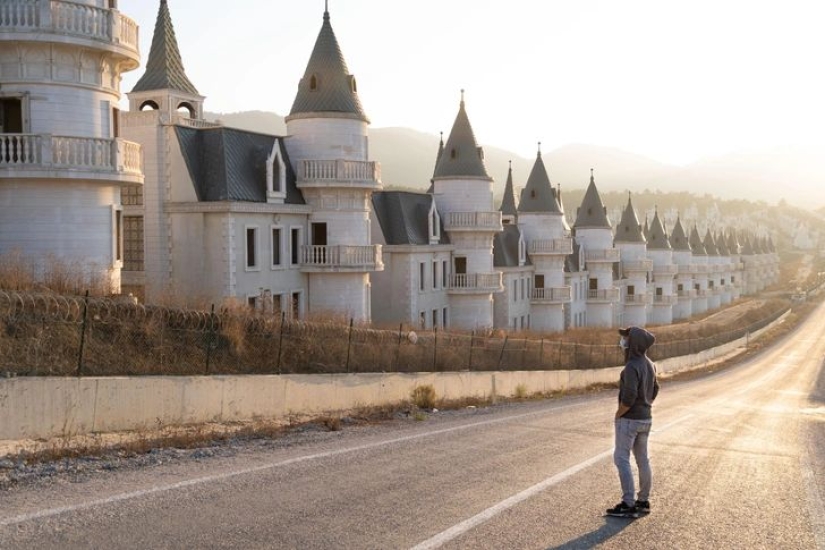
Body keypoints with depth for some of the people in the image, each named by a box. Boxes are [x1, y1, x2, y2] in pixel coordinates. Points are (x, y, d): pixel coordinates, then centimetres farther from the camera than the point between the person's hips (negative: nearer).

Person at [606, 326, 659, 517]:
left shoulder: (632, 366, -23)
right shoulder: (649, 364, 6)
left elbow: (629, 396, -28)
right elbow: (654, 390, 17)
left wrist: (618, 414, -13)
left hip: (629, 419, -9)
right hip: (645, 418, 9)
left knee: (621, 459, -3)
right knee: (642, 459, 13)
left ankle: (628, 504, -4)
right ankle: (643, 501, 21)